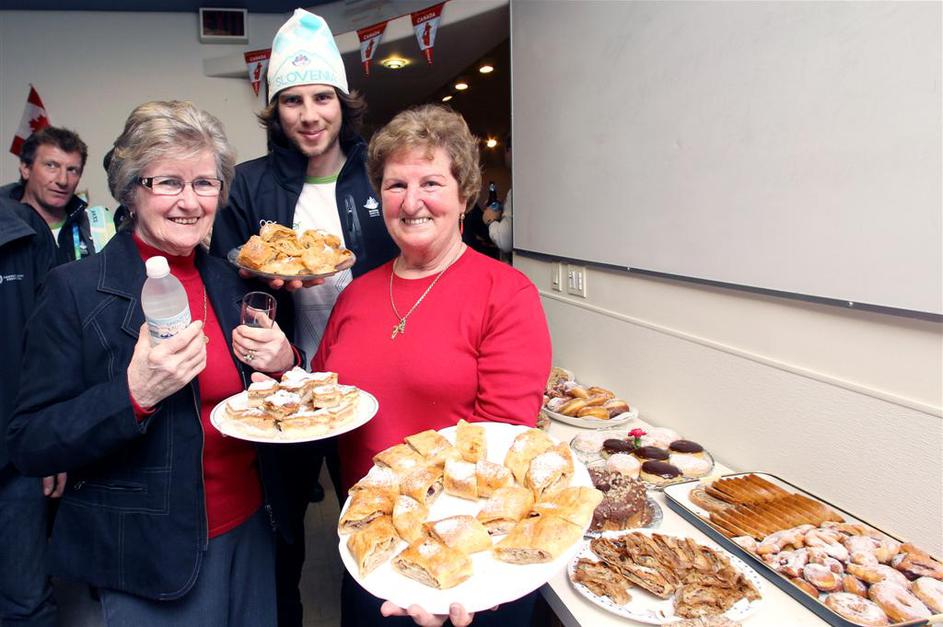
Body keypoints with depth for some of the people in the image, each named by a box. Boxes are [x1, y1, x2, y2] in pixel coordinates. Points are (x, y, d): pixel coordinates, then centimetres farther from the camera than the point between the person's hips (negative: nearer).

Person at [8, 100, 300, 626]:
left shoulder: (232, 282, 1)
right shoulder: (76, 288, -12)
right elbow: (29, 449, -12)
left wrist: (285, 364, -13)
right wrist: (134, 393, -28)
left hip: (252, 532, 5)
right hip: (150, 559, -4)